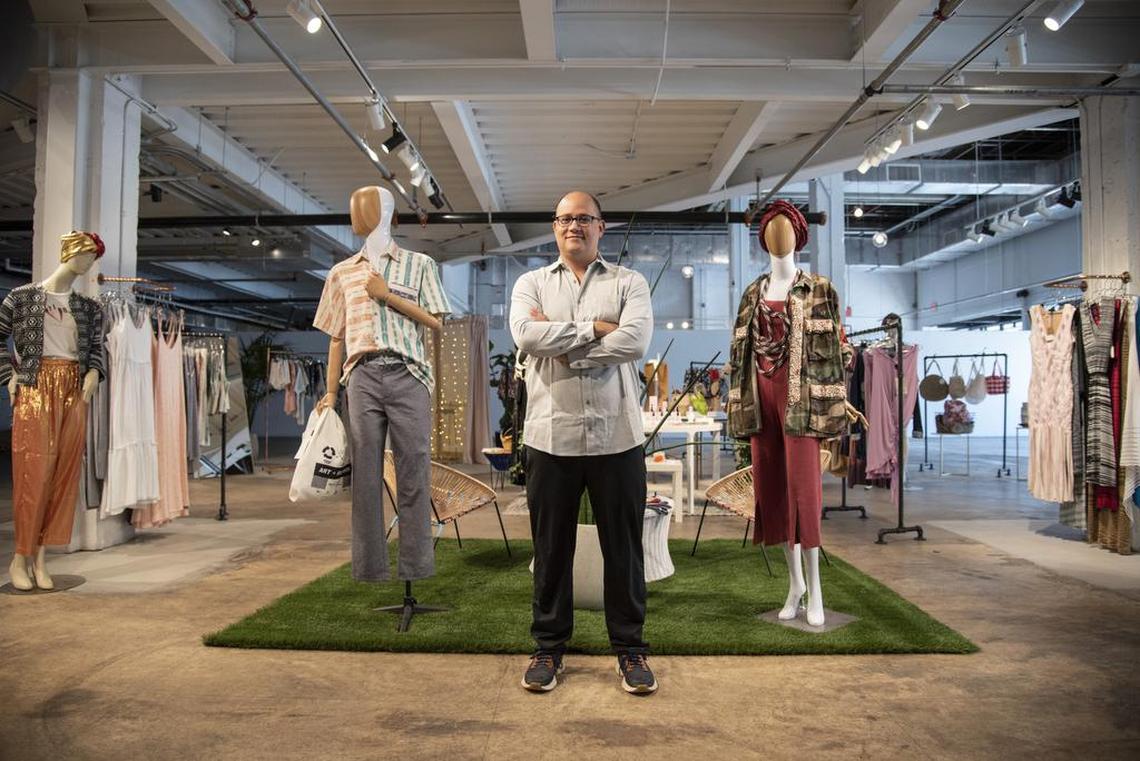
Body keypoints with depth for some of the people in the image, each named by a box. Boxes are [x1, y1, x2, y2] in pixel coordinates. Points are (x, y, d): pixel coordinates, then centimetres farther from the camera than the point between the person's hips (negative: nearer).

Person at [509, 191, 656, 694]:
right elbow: (526, 335, -11)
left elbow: (635, 341, -12)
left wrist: (560, 341, -9)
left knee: (623, 548, 8)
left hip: (617, 438, 0)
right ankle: (549, 647, 25)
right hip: (551, 437, 1)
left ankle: (630, 648, 23)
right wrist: (595, 328, -10)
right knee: (551, 548, 10)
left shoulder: (629, 283, 7)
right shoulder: (532, 284, 10)